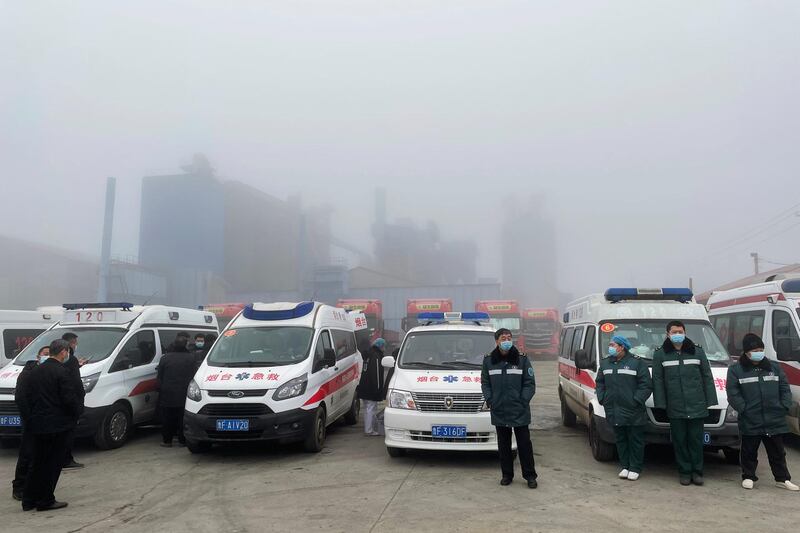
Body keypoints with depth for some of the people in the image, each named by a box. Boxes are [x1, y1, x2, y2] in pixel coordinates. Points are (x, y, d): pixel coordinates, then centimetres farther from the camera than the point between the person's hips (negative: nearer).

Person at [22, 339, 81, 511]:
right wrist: (78, 409, -1)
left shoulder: (35, 371, 7)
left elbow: (28, 396, 11)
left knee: (38, 463, 18)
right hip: (58, 425, -7)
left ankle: (29, 500, 22)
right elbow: (70, 399, -19)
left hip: (37, 424, 7)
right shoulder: (62, 372, -17)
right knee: (53, 464, 3)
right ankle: (46, 501, 8)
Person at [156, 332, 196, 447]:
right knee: (183, 418, 9)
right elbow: (194, 376, -2)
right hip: (183, 395, 0)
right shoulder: (191, 358, -5)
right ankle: (183, 440, 12)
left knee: (167, 419, 11)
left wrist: (161, 388, 16)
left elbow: (159, 376, 2)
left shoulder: (165, 358, -2)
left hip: (167, 394, 0)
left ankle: (167, 440, 14)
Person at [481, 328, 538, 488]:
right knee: (503, 445, 11)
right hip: (498, 412, 2)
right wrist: (490, 400, -2)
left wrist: (523, 401, -9)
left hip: (520, 412, -2)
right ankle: (507, 474, 23)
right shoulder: (489, 360, 4)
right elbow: (485, 383, 9)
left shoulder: (522, 359, -2)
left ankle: (530, 476, 15)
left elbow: (530, 383, 0)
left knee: (524, 444, 4)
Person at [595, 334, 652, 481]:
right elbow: (600, 383, 18)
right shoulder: (605, 363, 11)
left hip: (634, 413, -5)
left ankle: (635, 468, 14)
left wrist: (636, 400, -15)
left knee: (635, 441, 4)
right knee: (621, 441, 12)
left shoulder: (637, 362, -6)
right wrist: (602, 399, 6)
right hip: (614, 412, 5)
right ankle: (624, 466, 22)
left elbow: (646, 385, -9)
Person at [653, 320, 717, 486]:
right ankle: (684, 472, 16)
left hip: (697, 406, 1)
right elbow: (657, 380, 3)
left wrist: (710, 401, 4)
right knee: (679, 441, 5)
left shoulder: (697, 351, 6)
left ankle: (697, 471, 18)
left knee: (696, 439, 6)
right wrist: (660, 403, -3)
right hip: (675, 408, 0)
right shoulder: (660, 354, 3)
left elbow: (707, 377, 9)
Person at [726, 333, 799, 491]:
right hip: (750, 422, -3)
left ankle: (782, 479, 26)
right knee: (749, 451, 9)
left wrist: (785, 406, 0)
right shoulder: (735, 370, -4)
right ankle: (748, 477, 23)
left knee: (777, 451, 14)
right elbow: (733, 394, -6)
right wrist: (744, 409, -13)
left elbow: (785, 388, 11)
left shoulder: (774, 367, 8)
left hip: (775, 420, 3)